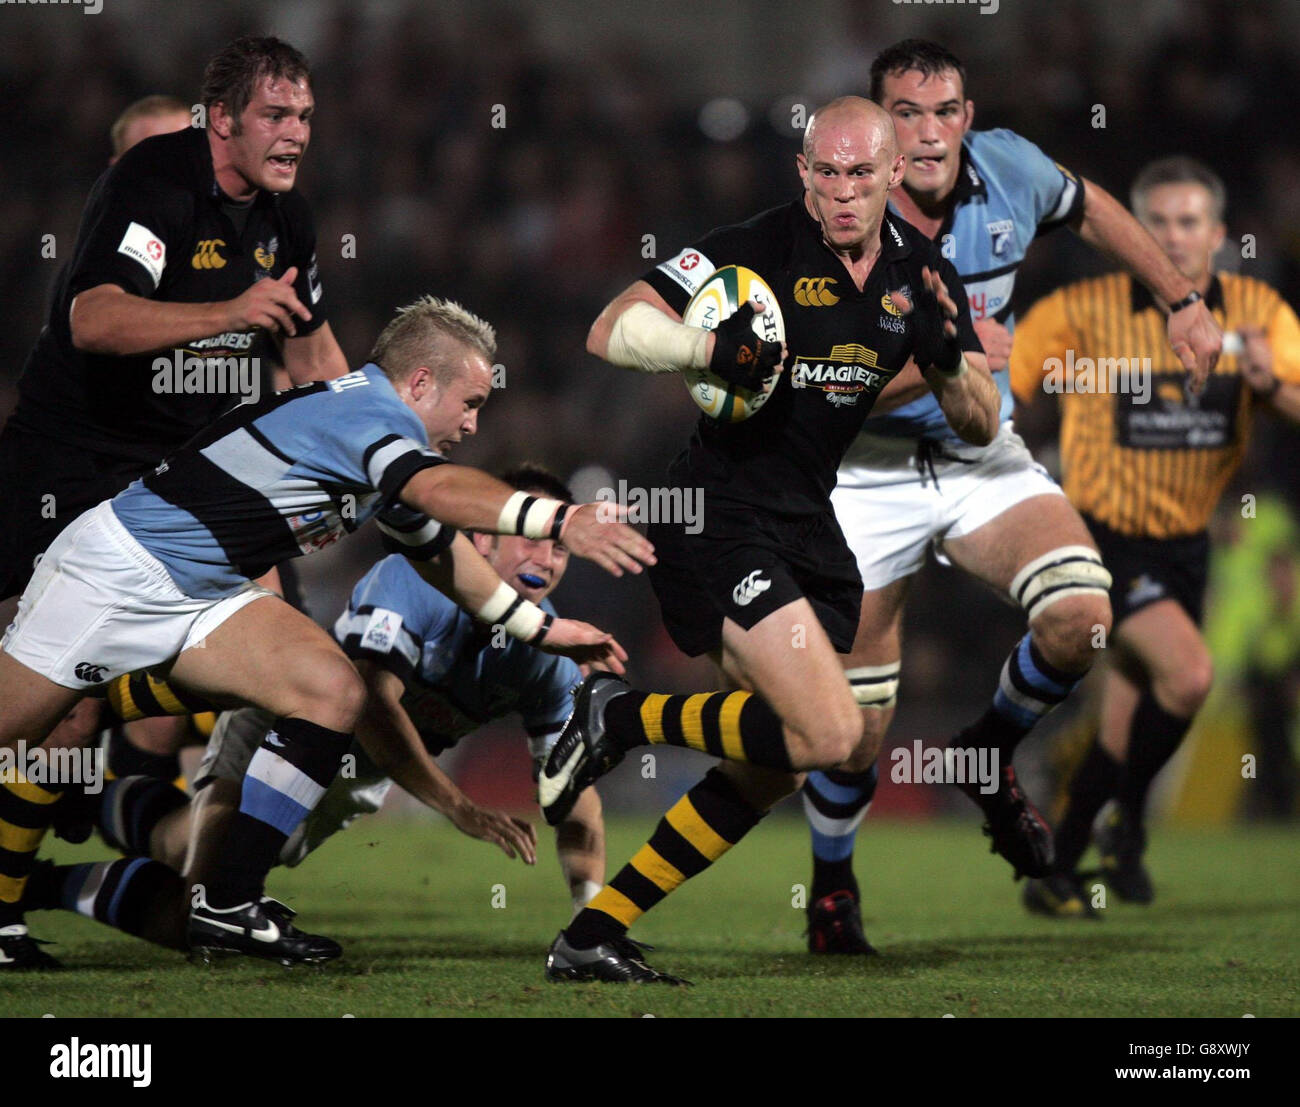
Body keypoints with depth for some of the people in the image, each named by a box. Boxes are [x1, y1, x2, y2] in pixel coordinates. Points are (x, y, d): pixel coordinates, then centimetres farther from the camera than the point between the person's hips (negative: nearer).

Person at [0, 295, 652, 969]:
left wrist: (541, 629, 26)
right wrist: (559, 520, -53)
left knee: (332, 692, -8)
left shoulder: (379, 441, 11)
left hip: (203, 598, 9)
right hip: (115, 571, -9)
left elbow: (436, 546, 27)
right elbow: (438, 490, -40)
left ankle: (225, 906, -6)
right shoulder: (368, 407, -20)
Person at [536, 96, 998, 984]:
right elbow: (611, 330, -16)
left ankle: (592, 938, 16)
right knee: (830, 734, -20)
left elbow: (982, 427, 6)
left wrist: (951, 358, -15)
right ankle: (620, 716, -1)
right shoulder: (761, 249, -15)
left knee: (770, 772, 8)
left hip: (808, 526, 8)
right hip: (720, 515, -8)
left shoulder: (923, 271, 4)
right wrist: (713, 347, -34)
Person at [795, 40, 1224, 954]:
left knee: (1081, 616, -23)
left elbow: (1090, 207, 16)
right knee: (860, 729, -5)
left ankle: (990, 756, 8)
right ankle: (832, 887, 25)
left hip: (984, 459, 3)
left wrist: (1183, 301, 18)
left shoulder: (1010, 170, -9)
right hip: (867, 471, -3)